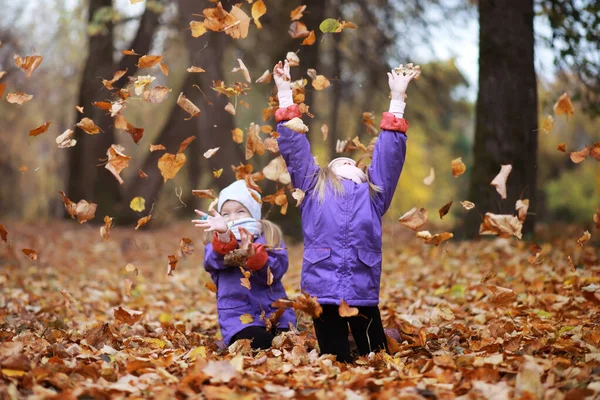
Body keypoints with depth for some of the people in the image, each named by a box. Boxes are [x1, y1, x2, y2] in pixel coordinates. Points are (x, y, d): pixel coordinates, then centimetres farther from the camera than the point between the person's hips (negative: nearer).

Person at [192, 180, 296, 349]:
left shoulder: (272, 237, 11)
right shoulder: (216, 243, 9)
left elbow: (275, 271, -9)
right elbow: (216, 260, -18)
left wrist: (252, 254, -29)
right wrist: (224, 235, -40)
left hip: (276, 313, 2)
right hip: (239, 317, -2)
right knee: (260, 345, -30)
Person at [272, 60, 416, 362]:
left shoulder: (373, 192, 19)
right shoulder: (313, 187, 16)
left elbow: (390, 151, 18)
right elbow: (294, 147, 14)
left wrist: (397, 99, 18)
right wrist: (285, 93, 13)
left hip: (364, 293, 1)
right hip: (323, 292, -1)